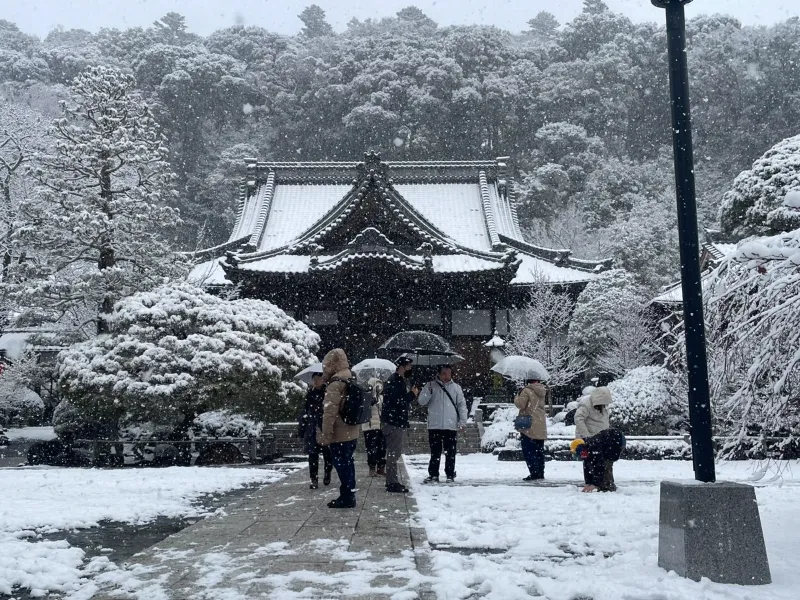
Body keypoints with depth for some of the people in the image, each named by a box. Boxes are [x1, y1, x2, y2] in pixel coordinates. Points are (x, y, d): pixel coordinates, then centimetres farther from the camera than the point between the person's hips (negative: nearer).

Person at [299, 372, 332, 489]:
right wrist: (301, 429, 9)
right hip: (312, 429, 3)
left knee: (327, 453, 4)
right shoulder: (310, 394, 8)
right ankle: (314, 479, 8)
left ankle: (327, 473, 30)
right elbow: (304, 412, 11)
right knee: (312, 454, 2)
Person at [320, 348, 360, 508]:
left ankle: (346, 497, 2)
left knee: (341, 465, -2)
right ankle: (349, 495, 23)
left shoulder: (335, 385, -19)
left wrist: (326, 435, -15)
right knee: (347, 463, 16)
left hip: (339, 435, -9)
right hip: (351, 433, 9)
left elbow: (329, 413, -20)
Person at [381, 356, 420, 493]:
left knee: (394, 453, 17)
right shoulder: (394, 382, -17)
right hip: (393, 423, -11)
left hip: (397, 422, 11)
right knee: (393, 454, -6)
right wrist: (412, 394, -14)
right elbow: (398, 401, -25)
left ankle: (392, 481, 25)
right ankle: (392, 483, -2)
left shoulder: (399, 381, 18)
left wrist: (410, 393, 6)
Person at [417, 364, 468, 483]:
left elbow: (462, 405, 7)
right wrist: (429, 392, -17)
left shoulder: (456, 387, 8)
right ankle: (433, 475, 14)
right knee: (435, 452, 7)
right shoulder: (430, 385, 6)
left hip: (451, 426, 0)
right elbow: (422, 401, 0)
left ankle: (450, 475, 14)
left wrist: (462, 421, -2)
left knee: (450, 453, 5)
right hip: (434, 425, 0)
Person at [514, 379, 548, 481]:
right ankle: (540, 473, 17)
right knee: (539, 451, 14)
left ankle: (534, 473, -9)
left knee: (528, 451, -4)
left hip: (530, 426, -7)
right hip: (541, 426, 8)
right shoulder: (542, 392, 10)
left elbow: (520, 404, -16)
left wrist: (518, 396, 1)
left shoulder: (526, 391, -14)